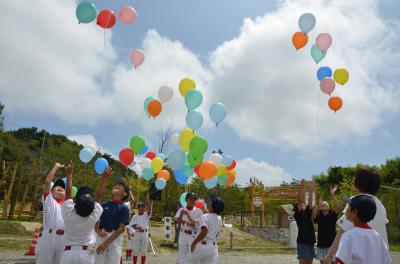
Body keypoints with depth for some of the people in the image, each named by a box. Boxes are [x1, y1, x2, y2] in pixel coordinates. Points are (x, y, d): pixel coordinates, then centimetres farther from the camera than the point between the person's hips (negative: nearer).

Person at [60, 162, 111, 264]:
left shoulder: (68, 214, -11)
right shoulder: (94, 216, -11)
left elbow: (68, 193, -1)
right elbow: (98, 196, 0)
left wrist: (69, 174, 4)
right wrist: (104, 178, 5)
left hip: (68, 253, 1)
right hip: (86, 253, 0)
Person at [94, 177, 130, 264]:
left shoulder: (124, 208, -3)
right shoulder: (104, 205, 6)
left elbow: (121, 228, -9)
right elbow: (95, 222, 8)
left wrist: (107, 242, -15)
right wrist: (98, 231, -14)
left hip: (115, 238, -3)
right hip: (101, 237, 3)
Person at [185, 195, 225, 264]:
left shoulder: (205, 217, -14)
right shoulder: (219, 219, 8)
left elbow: (203, 232, -25)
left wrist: (194, 243, -17)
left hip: (203, 245, -6)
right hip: (213, 246, 6)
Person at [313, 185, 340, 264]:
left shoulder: (333, 215, 0)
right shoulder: (318, 217, 2)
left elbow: (338, 208, -18)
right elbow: (313, 214, -20)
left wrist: (333, 194, -28)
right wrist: (318, 204, -33)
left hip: (332, 243, -1)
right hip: (321, 243, 1)